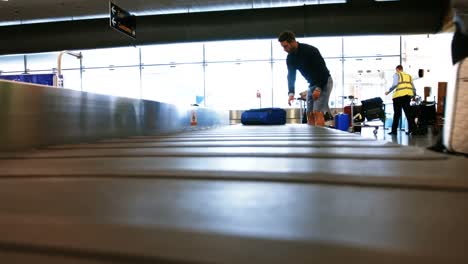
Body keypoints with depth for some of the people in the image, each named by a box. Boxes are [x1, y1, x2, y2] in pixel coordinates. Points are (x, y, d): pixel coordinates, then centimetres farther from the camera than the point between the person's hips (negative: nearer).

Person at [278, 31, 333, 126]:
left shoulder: (310, 50, -25)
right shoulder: (290, 58, -3)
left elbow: (323, 69, -23)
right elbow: (291, 75, 0)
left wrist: (319, 88, -28)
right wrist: (291, 92, -14)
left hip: (324, 82, -7)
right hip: (312, 84, 7)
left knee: (318, 112, -16)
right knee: (310, 114, 4)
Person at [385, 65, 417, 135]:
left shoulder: (397, 74, 8)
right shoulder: (409, 76, 24)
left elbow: (395, 84, -10)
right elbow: (413, 88, 21)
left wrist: (388, 91, -3)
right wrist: (414, 95, 34)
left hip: (399, 95, -5)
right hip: (408, 95, 5)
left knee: (397, 113, 0)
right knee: (408, 112, 7)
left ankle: (394, 130, 3)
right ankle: (411, 128, -2)